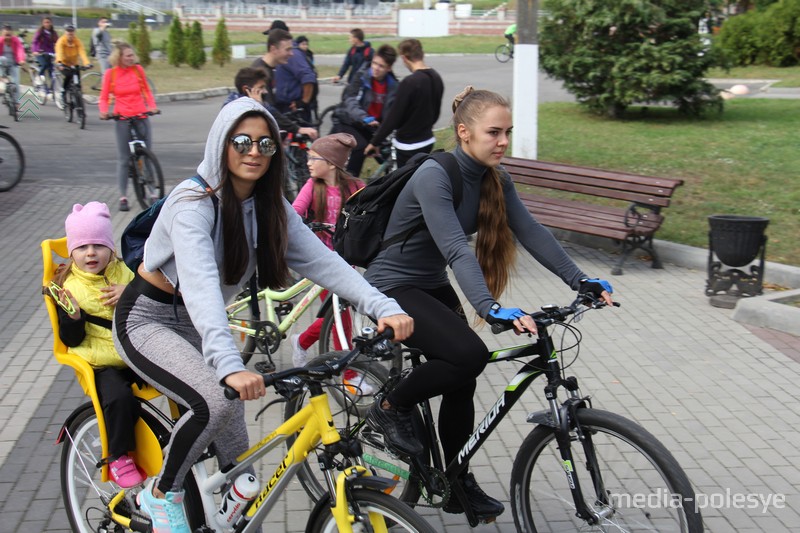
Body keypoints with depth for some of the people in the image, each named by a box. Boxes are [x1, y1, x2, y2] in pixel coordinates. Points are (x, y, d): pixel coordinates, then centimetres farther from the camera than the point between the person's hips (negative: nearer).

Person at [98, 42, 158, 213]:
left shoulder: (138, 70, 3)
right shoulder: (110, 74, -1)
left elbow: (147, 91, 13)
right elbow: (104, 97, 4)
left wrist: (152, 107, -2)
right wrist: (104, 112, -14)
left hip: (141, 116, 2)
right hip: (122, 118, -2)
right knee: (123, 159, 0)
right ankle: (123, 197, 5)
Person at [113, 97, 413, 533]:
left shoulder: (269, 207, -4)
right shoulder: (193, 202, -26)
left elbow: (322, 260, -15)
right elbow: (200, 284, -41)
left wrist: (384, 307, -30)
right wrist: (230, 365, -55)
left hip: (197, 325, 7)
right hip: (147, 320, -7)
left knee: (235, 451, 4)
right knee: (215, 402, -29)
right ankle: (161, 494, -3)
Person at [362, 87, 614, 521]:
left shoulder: (495, 179, -1)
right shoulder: (434, 176, -25)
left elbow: (531, 232, -9)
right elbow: (456, 249, -37)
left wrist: (581, 280, -20)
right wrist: (491, 309, -48)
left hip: (434, 286, 8)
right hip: (394, 287, -8)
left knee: (461, 382, 7)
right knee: (468, 355, -26)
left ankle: (458, 483, 24)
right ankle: (391, 410, -3)